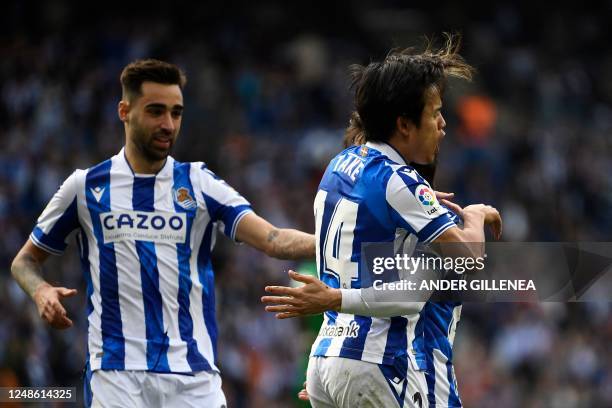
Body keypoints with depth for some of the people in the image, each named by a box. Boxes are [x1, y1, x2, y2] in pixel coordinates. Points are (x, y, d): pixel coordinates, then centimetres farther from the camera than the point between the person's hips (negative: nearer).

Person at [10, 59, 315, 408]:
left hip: (194, 378, 1)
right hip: (115, 375, -1)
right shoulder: (86, 186, 7)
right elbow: (26, 261, 16)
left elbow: (271, 239, -7)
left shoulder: (200, 184, 6)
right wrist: (42, 292, -7)